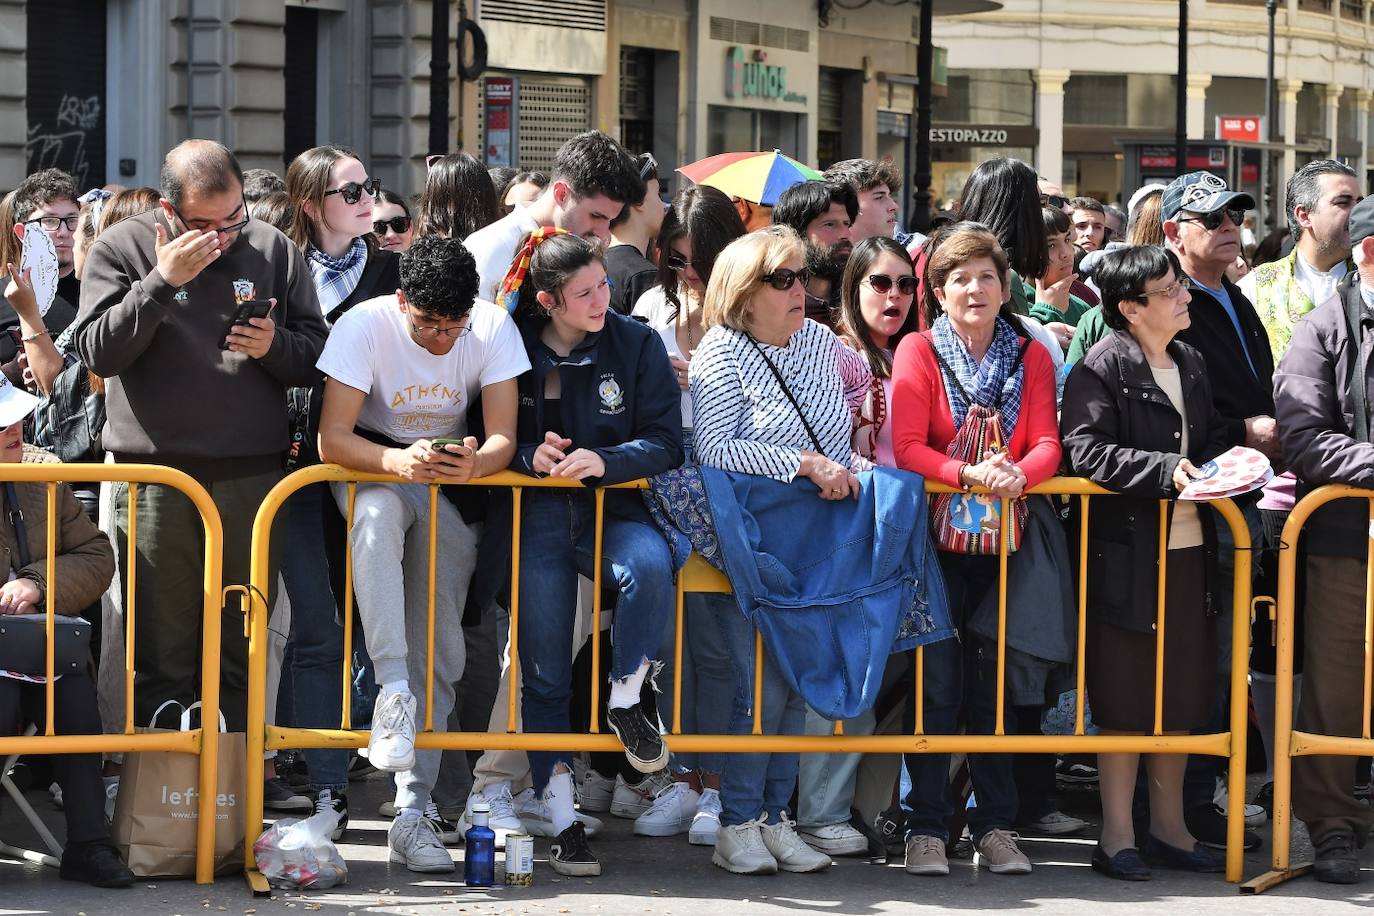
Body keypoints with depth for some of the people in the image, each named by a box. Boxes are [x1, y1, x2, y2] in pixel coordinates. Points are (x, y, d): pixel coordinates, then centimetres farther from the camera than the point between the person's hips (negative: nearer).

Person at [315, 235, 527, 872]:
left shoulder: (494, 329, -14)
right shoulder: (364, 326, -20)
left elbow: (503, 438, -16)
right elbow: (332, 438, -23)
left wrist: (475, 463, -40)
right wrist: (398, 462, -42)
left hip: (454, 482, 2)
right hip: (371, 466, -2)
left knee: (439, 647, -9)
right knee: (380, 510, -39)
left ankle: (412, 811, -6)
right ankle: (393, 689, -43)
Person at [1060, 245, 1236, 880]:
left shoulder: (1191, 364, 14)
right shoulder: (1101, 369, -11)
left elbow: (1214, 438, 25)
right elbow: (1087, 452, -20)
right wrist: (1167, 471, -26)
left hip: (1189, 549, 7)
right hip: (1127, 554, -7)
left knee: (1180, 696, 13)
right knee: (1125, 700, -1)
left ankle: (1168, 827, 24)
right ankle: (1117, 837, 7)